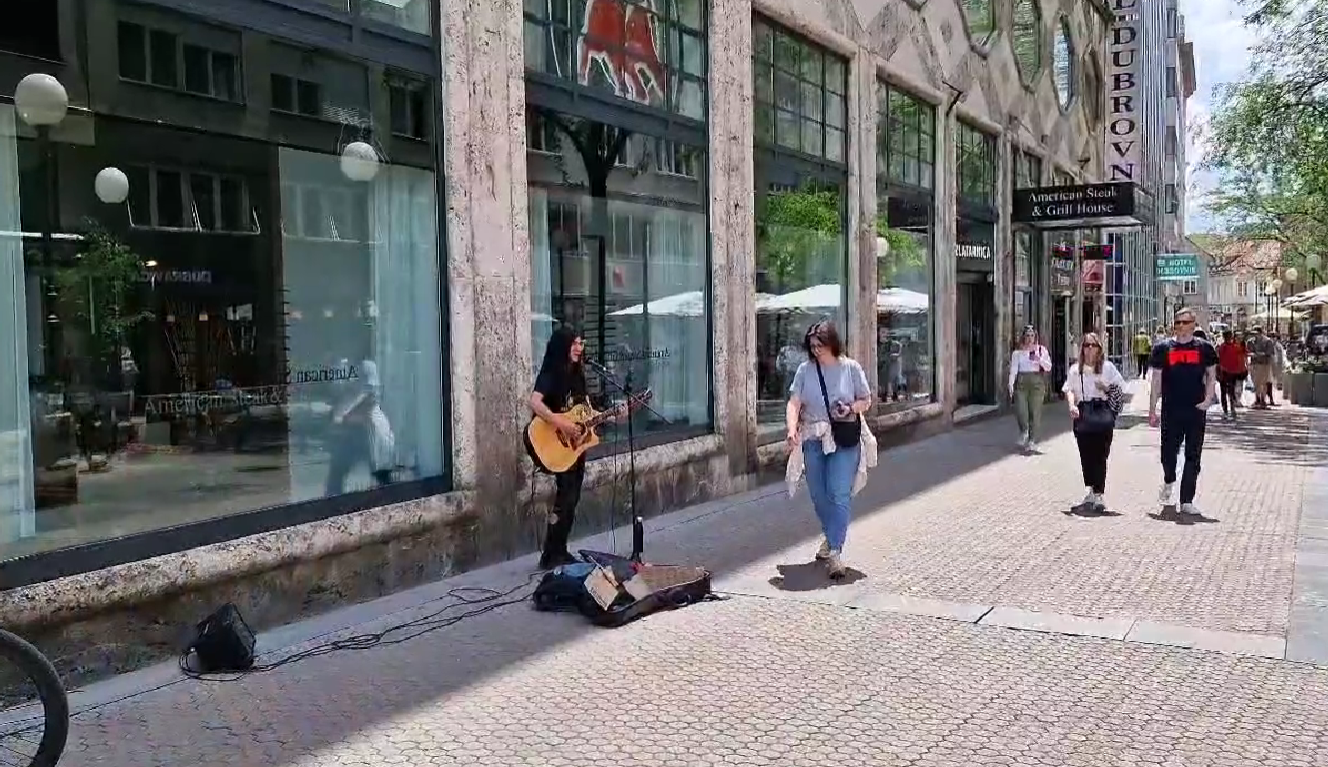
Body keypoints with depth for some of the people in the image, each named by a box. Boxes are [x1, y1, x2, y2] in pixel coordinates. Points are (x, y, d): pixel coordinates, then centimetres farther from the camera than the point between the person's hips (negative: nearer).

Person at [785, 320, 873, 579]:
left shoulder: (850, 368, 0)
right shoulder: (805, 370, 3)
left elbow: (866, 401, 8)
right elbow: (794, 403, -3)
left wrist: (851, 408, -14)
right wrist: (792, 430, -20)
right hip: (813, 440, 3)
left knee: (840, 495, -12)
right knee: (818, 495, 12)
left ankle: (835, 552, -11)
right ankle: (832, 536, 37)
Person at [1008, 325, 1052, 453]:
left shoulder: (1041, 350, 10)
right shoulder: (1018, 352, 8)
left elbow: (1048, 367, 7)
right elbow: (1013, 369, 2)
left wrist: (1039, 359, -11)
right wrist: (1011, 385, -9)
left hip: (1037, 381, 0)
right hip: (1021, 381, 0)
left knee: (1035, 412, -3)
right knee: (1020, 410, -11)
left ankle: (1032, 441, 5)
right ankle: (1023, 432, 19)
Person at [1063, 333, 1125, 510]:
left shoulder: (1107, 367, 7)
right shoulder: (1075, 369, 11)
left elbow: (1121, 387, 11)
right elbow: (1069, 389, 3)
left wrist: (1107, 389, -9)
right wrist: (1072, 405, -15)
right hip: (1082, 413, 2)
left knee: (1100, 454, -8)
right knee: (1086, 454, 3)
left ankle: (1098, 494, -8)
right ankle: (1091, 490, 20)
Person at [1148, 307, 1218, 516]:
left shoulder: (1204, 348, 5)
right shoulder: (1163, 348, 4)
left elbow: (1211, 375, 12)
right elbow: (1156, 381, 5)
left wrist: (1208, 399, -3)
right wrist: (1152, 410, 1)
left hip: (1196, 411, 0)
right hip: (1171, 411, 0)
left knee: (1193, 457, 1)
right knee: (1168, 452, 2)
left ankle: (1187, 502, 6)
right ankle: (1168, 482, 35)